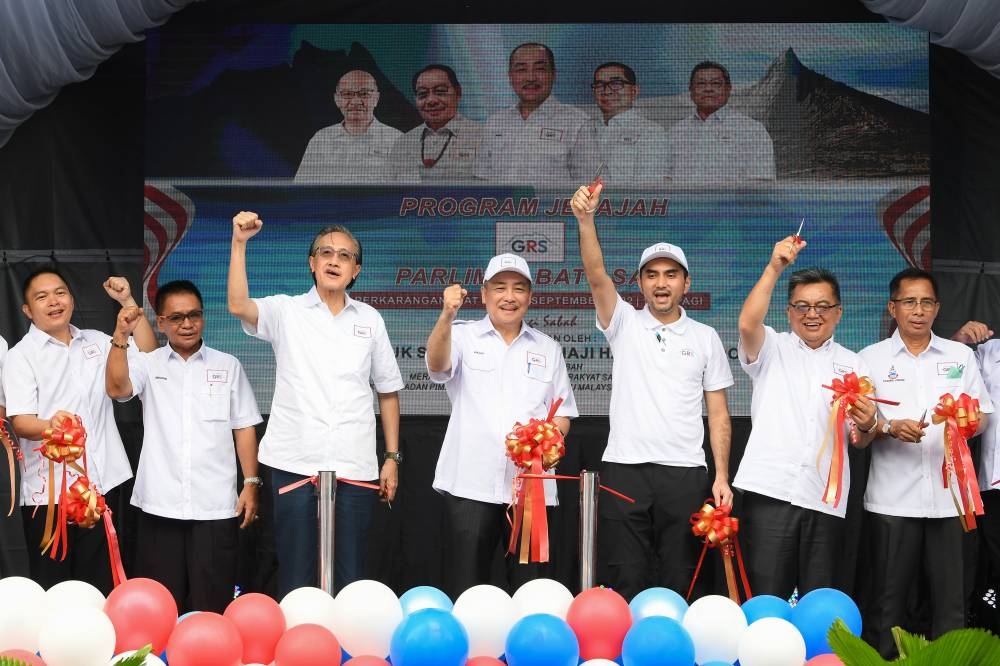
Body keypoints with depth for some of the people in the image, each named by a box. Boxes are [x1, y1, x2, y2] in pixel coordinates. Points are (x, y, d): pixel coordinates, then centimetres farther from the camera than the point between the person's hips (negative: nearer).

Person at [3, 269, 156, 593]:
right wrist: (50, 426, -35)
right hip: (50, 491, -4)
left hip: (102, 482, 4)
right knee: (52, 587, 0)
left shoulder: (95, 342, 14)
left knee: (99, 584, 9)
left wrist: (128, 301, 6)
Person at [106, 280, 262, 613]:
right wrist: (121, 336, -23)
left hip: (215, 506, 0)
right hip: (160, 505, 0)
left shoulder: (227, 366, 10)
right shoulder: (147, 364, 7)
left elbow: (244, 427, 10)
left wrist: (251, 483, 3)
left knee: (212, 607, 2)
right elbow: (117, 388, -13)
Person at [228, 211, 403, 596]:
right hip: (295, 464, -2)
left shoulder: (370, 320, 10)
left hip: (355, 467, 2)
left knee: (351, 580, 6)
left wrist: (392, 457, 10)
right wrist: (239, 244, -21)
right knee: (296, 578, 3)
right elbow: (238, 306, -16)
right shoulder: (285, 312, 4)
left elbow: (387, 391, 14)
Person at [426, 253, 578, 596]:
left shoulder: (548, 348, 15)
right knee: (466, 589, -2)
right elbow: (437, 364, -16)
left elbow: (563, 413, 15)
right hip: (471, 484, -2)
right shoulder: (463, 336, 6)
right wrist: (447, 315, -35)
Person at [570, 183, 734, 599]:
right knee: (625, 584, 1)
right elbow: (596, 276, -12)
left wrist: (721, 477, -1)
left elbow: (718, 414, 9)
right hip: (624, 470, -1)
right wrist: (586, 220, -28)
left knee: (678, 585, 5)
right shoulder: (624, 324, 7)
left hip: (684, 474, 1)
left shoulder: (706, 338, 10)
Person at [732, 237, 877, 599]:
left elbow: (860, 440, 15)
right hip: (770, 489, -3)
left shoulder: (853, 364, 18)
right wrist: (774, 268, -19)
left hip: (826, 499, 3)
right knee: (766, 600, -5)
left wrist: (867, 425, -9)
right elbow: (748, 324, -13)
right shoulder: (772, 349, 10)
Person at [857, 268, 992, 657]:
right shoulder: (871, 358, 6)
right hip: (892, 498, -1)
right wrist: (890, 428, -16)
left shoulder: (961, 355, 11)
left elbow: (982, 415, 10)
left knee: (951, 599, 2)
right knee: (888, 598, 3)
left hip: (950, 496, 1)